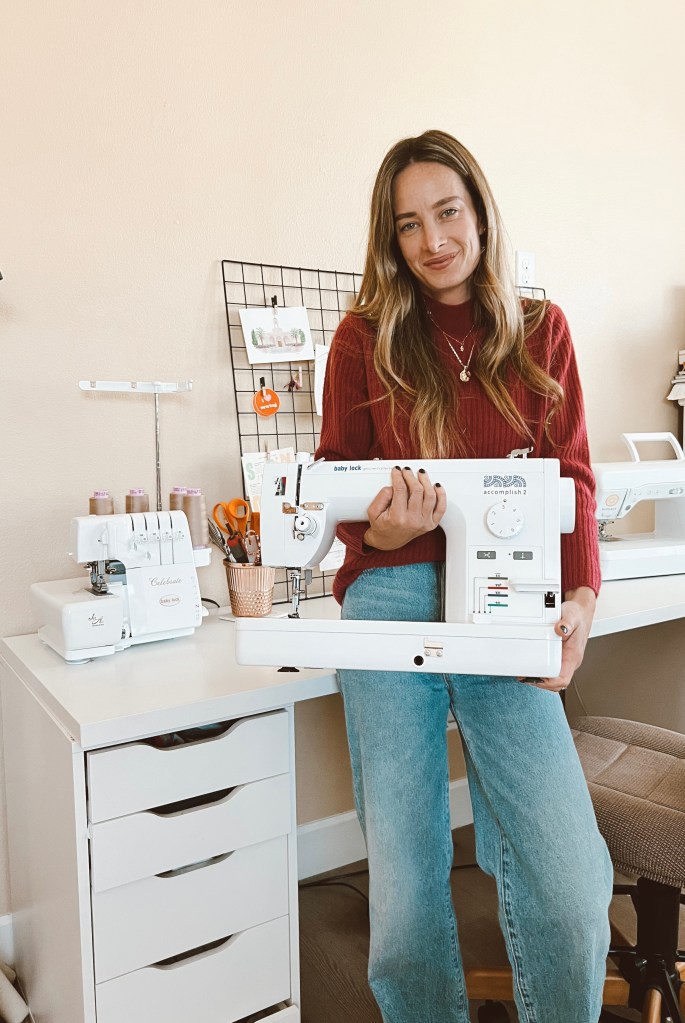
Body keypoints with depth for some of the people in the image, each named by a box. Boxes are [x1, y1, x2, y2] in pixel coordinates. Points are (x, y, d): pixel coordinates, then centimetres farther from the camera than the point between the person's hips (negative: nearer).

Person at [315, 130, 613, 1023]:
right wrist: (380, 528, -14)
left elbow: (571, 477, 6)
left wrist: (580, 597, -10)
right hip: (392, 598, 0)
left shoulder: (540, 332, 11)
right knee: (404, 876, 5)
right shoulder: (366, 338, 8)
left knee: (570, 880, -6)